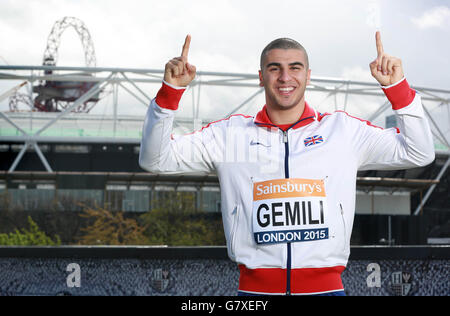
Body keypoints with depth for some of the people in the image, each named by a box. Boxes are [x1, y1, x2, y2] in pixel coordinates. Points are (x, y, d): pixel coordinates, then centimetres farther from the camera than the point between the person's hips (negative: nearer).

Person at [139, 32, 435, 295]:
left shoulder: (343, 129, 9)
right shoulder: (231, 133, 9)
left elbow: (419, 153, 8)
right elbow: (156, 159, 8)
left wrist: (397, 87, -2)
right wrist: (170, 91, -3)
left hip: (326, 286, 0)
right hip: (255, 286, 0)